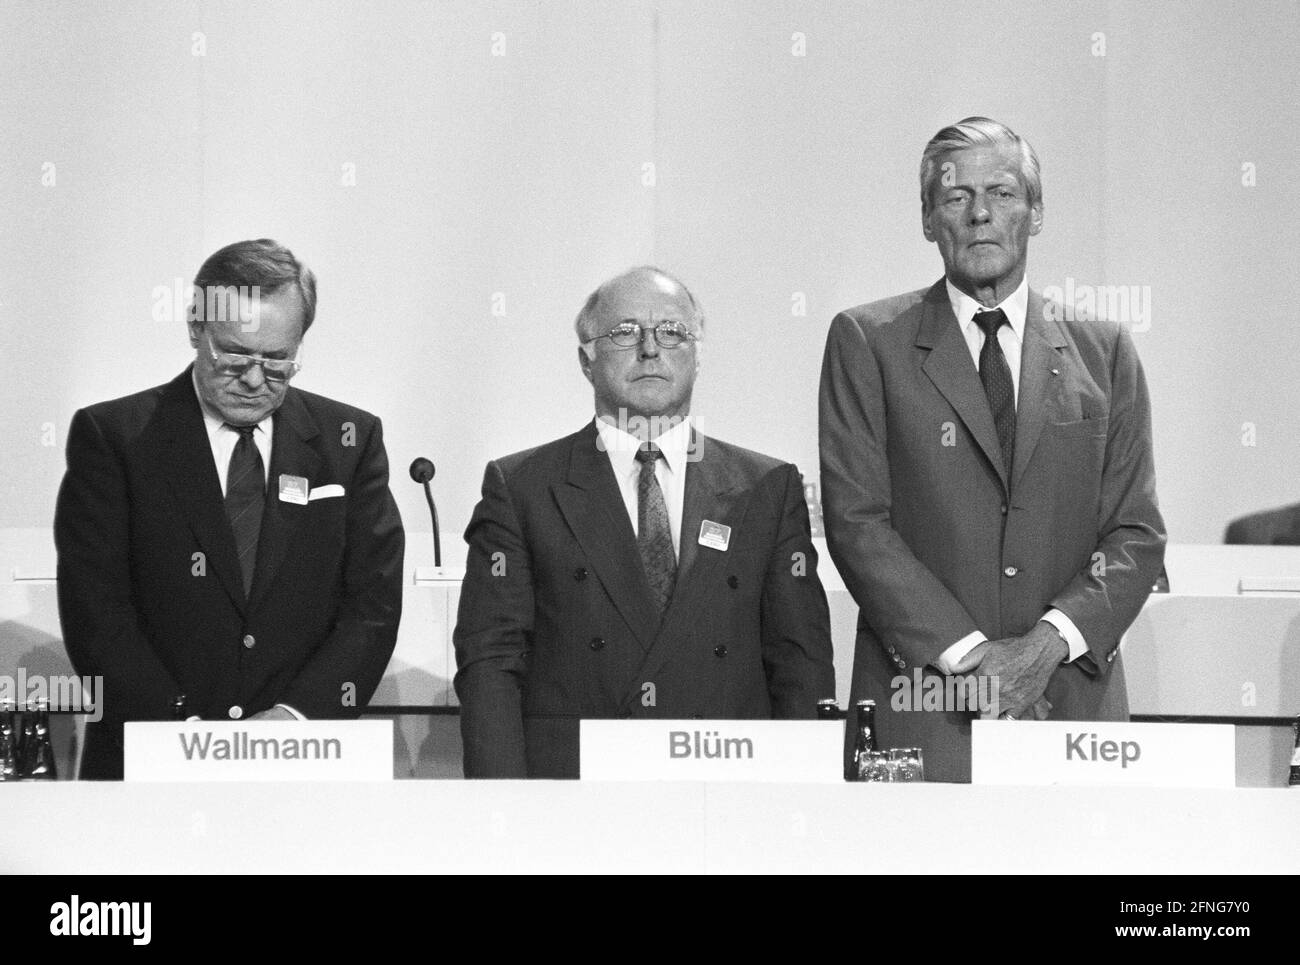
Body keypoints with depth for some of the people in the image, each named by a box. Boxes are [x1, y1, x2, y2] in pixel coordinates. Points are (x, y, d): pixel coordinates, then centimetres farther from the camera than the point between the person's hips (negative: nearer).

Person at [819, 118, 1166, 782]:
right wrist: (967, 652, -12)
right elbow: (855, 522, -3)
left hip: (1071, 701, 2)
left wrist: (1051, 639, -10)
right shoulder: (867, 341, 5)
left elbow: (1137, 534, 7)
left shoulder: (1103, 352, 12)